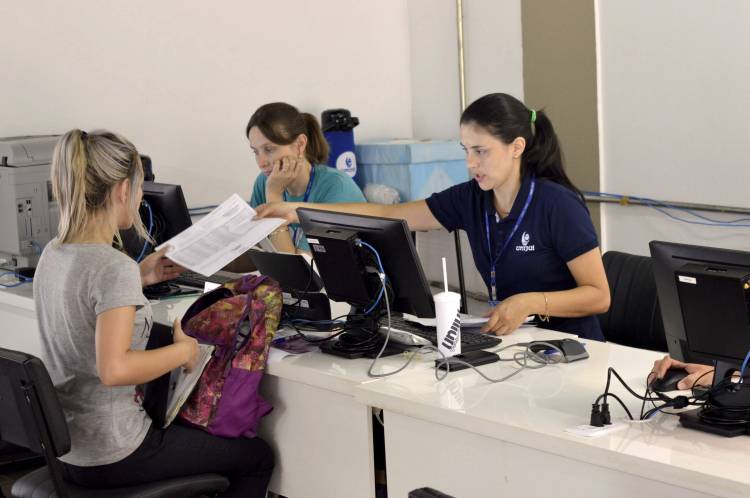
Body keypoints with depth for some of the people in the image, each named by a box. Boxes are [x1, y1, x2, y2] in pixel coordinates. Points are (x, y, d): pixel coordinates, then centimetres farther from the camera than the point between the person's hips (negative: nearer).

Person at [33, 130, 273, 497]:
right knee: (258, 457, 12)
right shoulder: (114, 267, -25)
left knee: (199, 428, 33)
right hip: (111, 458, -9)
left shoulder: (53, 253, 2)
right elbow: (114, 369, -34)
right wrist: (184, 349, -20)